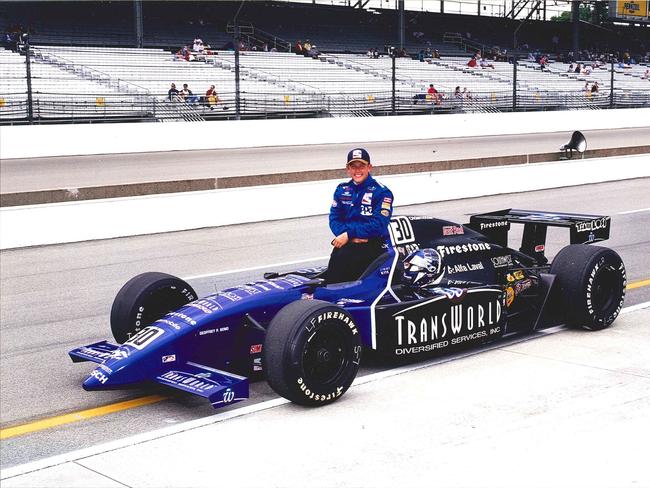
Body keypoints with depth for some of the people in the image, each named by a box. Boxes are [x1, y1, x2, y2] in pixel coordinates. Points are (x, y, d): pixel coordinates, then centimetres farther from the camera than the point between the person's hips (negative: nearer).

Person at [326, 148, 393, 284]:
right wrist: (354, 237, -10)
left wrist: (349, 234, -16)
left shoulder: (382, 192, -1)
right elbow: (334, 218, 8)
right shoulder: (341, 190, 15)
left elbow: (378, 224, -11)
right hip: (348, 242, 4)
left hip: (373, 243, -4)